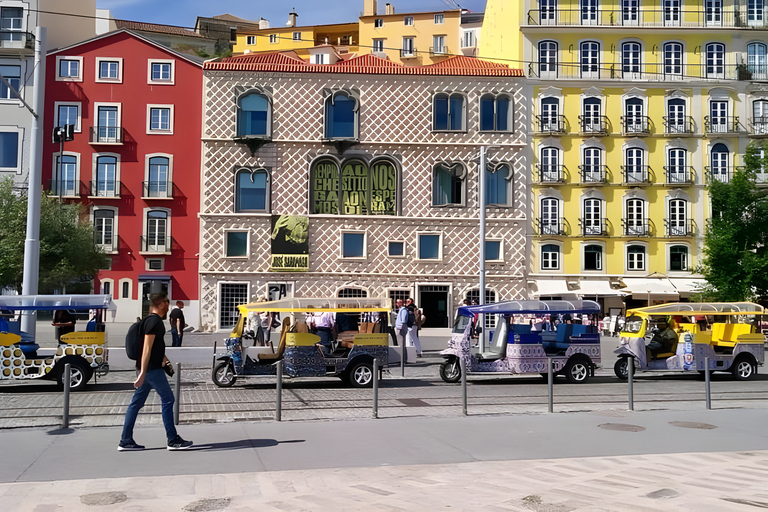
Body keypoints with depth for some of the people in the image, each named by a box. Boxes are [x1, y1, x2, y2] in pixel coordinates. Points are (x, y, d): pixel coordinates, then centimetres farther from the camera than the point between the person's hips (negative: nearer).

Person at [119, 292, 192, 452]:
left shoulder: (154, 320, 15)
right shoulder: (154, 321, -16)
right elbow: (147, 348, -22)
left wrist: (164, 358, 37)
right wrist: (142, 373, -25)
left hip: (148, 368, 10)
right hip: (152, 369, -10)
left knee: (136, 402, 9)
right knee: (167, 399, -2)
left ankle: (125, 441, 12)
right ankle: (173, 440, 4)